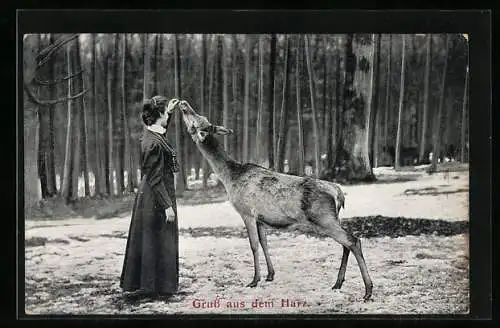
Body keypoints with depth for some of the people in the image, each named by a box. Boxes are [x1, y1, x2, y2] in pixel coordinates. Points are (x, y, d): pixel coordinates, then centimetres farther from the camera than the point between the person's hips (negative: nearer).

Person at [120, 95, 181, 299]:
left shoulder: (151, 134, 6)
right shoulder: (154, 143, -22)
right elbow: (155, 179, -23)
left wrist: (169, 112, 30)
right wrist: (167, 205, -21)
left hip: (147, 197, 10)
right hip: (156, 198, -10)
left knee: (146, 241, 15)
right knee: (158, 242, -1)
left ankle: (137, 284, 23)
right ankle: (157, 287, 7)